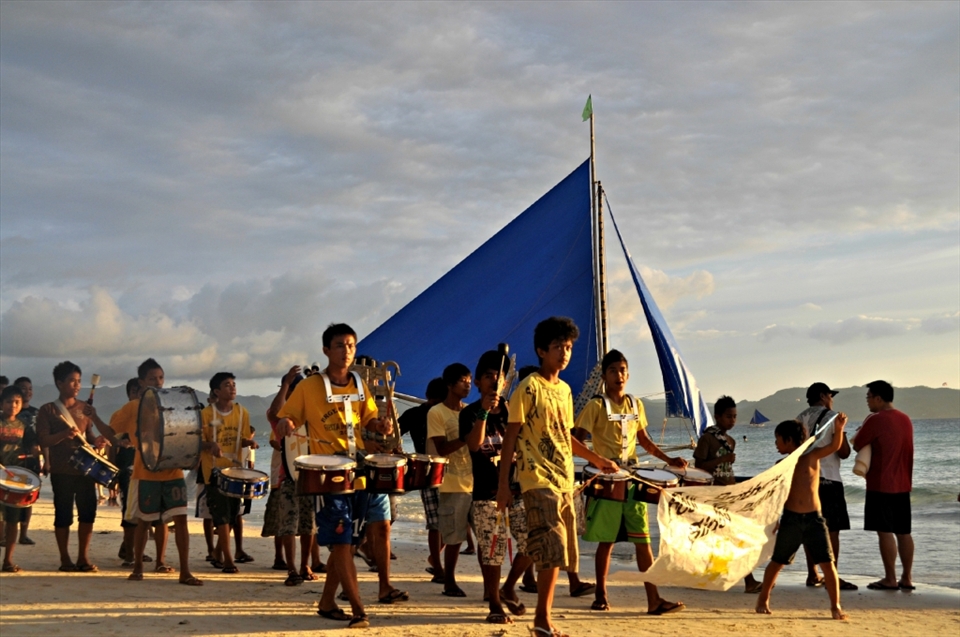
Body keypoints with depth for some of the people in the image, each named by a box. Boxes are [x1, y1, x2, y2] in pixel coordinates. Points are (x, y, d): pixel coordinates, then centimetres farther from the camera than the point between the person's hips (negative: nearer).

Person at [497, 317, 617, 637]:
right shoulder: (529, 388, -7)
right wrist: (503, 484, -13)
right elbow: (511, 436, -8)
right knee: (553, 550, -13)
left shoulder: (564, 390, 15)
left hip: (564, 481, 8)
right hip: (538, 480, -8)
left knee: (556, 554, 9)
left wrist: (596, 459, 26)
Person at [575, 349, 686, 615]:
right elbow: (578, 440, -9)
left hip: (633, 480, 4)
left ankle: (654, 600, -1)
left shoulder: (636, 405, 12)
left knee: (643, 540, 0)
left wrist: (669, 459, 9)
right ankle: (601, 596, 15)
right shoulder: (596, 406, -4)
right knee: (607, 541, 2)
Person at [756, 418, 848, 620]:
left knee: (827, 563, -6)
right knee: (777, 562, 11)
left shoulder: (812, 456, 0)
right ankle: (763, 600, 26)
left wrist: (838, 429, -31)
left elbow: (834, 446, -13)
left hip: (813, 518, -2)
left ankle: (835, 606, 3)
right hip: (790, 519, 2)